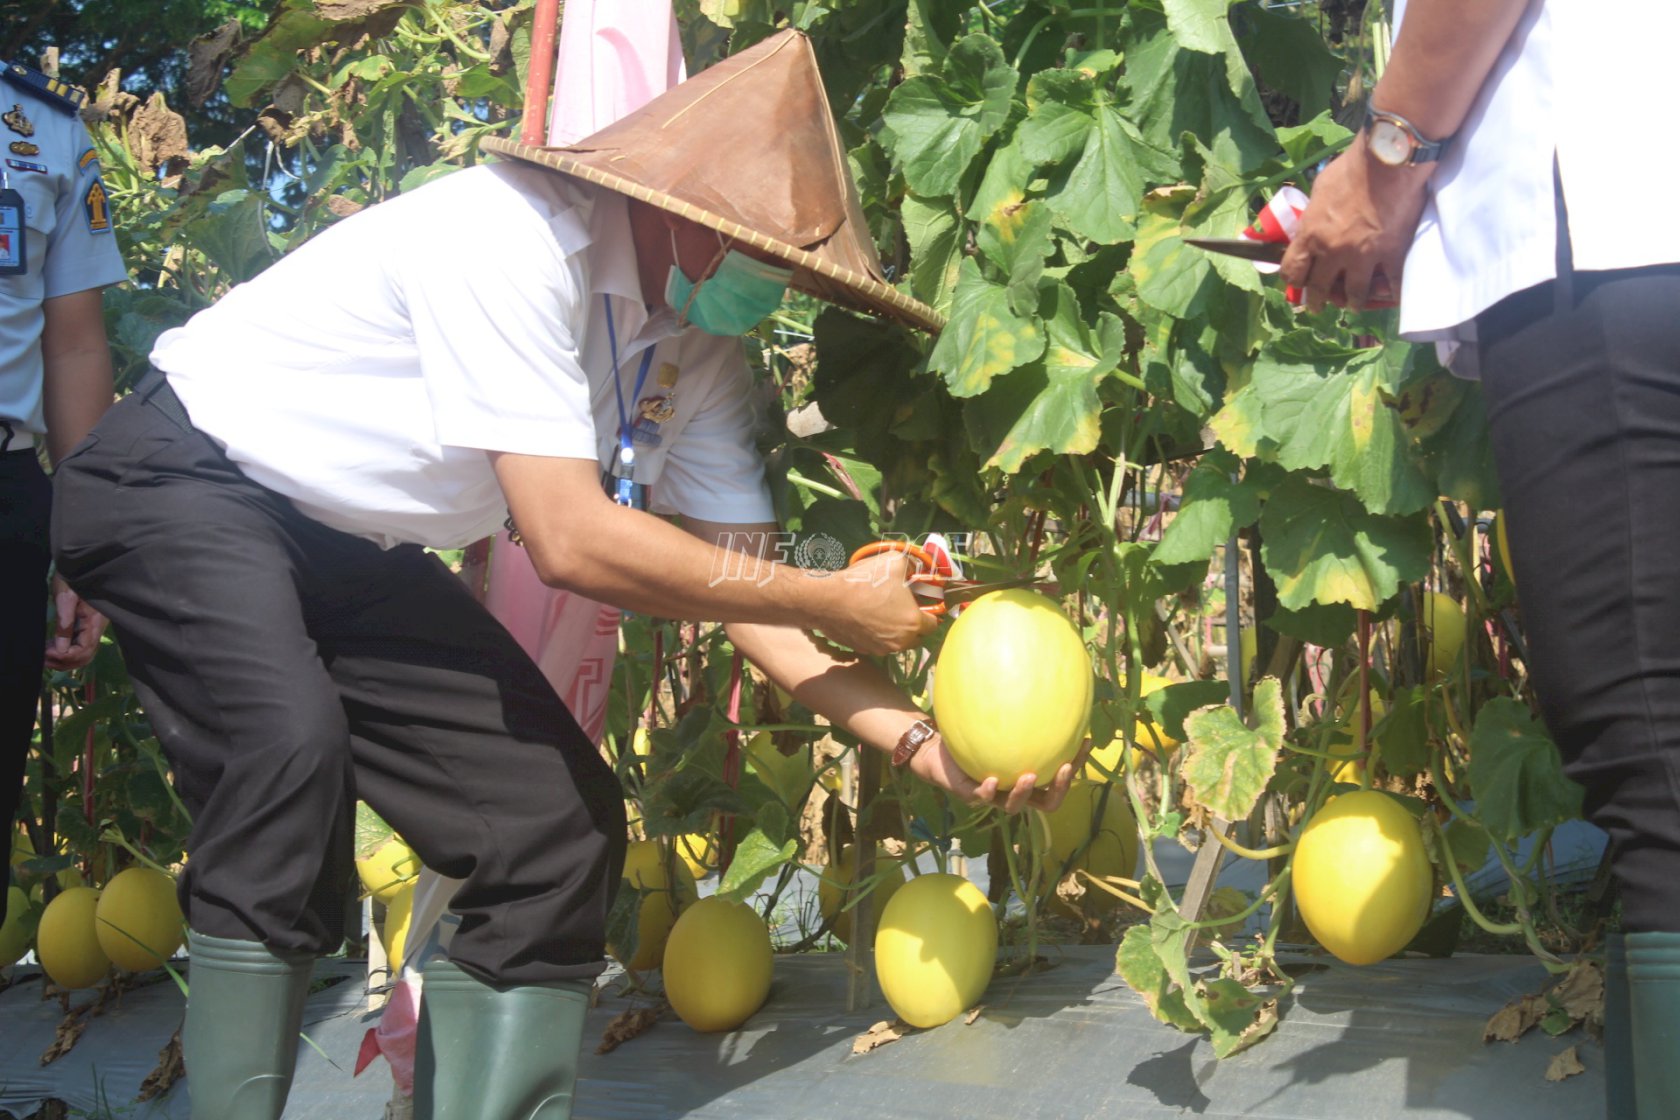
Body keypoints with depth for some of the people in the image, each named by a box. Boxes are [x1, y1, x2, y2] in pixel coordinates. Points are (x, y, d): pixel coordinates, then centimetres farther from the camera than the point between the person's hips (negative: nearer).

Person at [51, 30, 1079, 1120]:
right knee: (290, 743, -35)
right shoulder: (519, 237, -29)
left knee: (563, 824, -1)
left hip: (352, 554, 8)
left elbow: (744, 583, -1)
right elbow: (570, 540, -32)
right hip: (183, 482, -8)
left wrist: (924, 742, -12)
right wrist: (836, 603, -23)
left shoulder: (702, 353, -3)